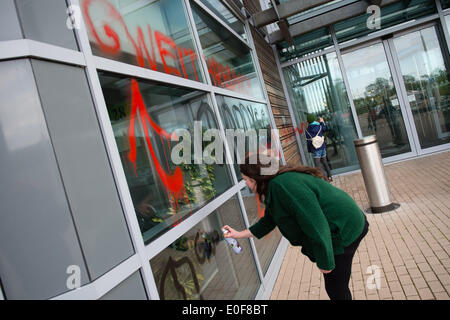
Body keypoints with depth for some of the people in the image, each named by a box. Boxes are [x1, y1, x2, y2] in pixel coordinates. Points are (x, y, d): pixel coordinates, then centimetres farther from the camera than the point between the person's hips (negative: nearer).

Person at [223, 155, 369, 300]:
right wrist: (239, 234, 18)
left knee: (336, 289, 4)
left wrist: (325, 262, -20)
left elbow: (315, 224, -29)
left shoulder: (281, 185, -28)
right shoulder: (274, 185, 7)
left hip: (343, 230, -10)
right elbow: (269, 221, 17)